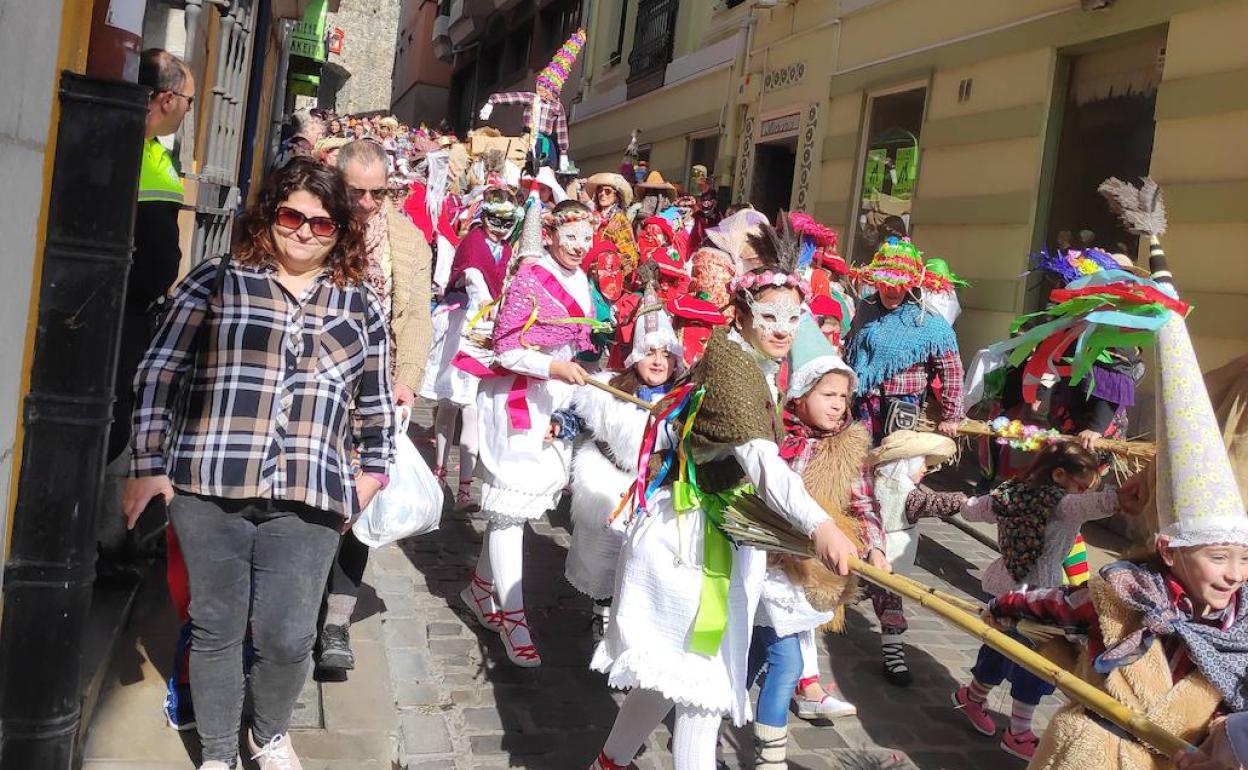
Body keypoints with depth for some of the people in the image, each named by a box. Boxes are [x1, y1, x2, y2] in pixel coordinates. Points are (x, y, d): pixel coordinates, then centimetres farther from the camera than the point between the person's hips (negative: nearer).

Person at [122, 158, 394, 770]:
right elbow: (160, 374, 3)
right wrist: (149, 465, -2)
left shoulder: (360, 306, 12)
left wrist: (373, 469, 11)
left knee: (288, 638, 0)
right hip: (208, 489, -1)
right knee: (216, 628, 9)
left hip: (307, 499, 1)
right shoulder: (215, 282, 5)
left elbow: (376, 403, 17)